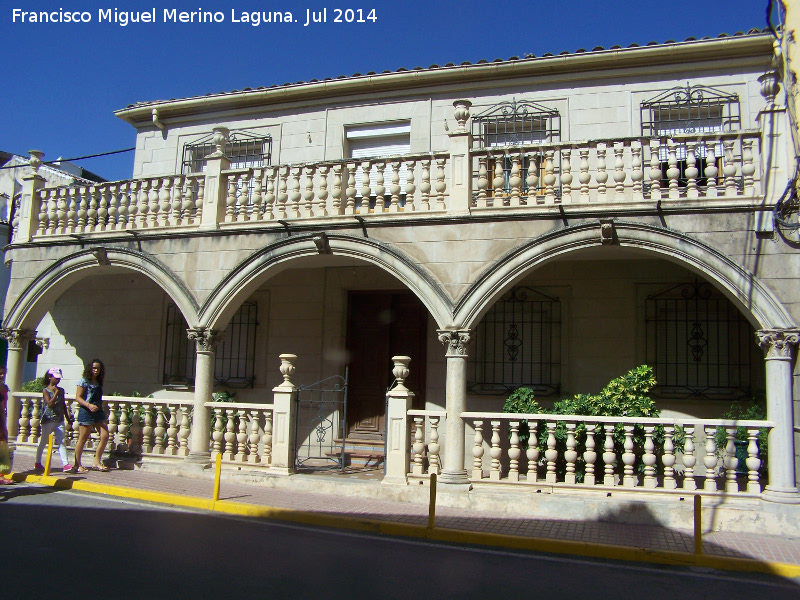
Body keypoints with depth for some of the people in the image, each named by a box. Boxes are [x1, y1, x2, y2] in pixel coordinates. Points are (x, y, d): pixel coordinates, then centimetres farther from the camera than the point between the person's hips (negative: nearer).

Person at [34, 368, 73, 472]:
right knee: (43, 442, 11)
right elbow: (50, 403, -18)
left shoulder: (61, 390, 9)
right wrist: (56, 392, -17)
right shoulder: (46, 390, -5)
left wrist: (68, 417, 16)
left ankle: (65, 464, -12)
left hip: (59, 420, 3)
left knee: (61, 442, -5)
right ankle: (38, 463, 27)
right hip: (48, 420, -3)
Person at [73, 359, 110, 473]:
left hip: (98, 412, 7)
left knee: (105, 436, -2)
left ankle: (97, 462, 6)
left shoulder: (98, 383, 15)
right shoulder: (84, 381, -3)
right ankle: (77, 465, 11)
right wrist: (89, 405, -23)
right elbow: (78, 397, -8)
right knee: (82, 439, 1)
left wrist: (104, 415, 19)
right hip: (86, 412, -6)